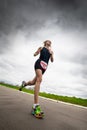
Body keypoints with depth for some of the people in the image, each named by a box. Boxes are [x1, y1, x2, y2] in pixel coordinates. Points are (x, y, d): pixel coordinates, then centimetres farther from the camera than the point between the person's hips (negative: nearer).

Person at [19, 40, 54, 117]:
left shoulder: (51, 51, 23)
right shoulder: (41, 48, 16)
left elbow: (52, 60, 15)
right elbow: (35, 54, 15)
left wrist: (51, 54, -1)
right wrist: (38, 51, -7)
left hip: (45, 66, 5)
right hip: (39, 63, -5)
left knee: (34, 82, 4)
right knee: (39, 79, -27)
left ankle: (25, 83, 42)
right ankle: (36, 105, -33)